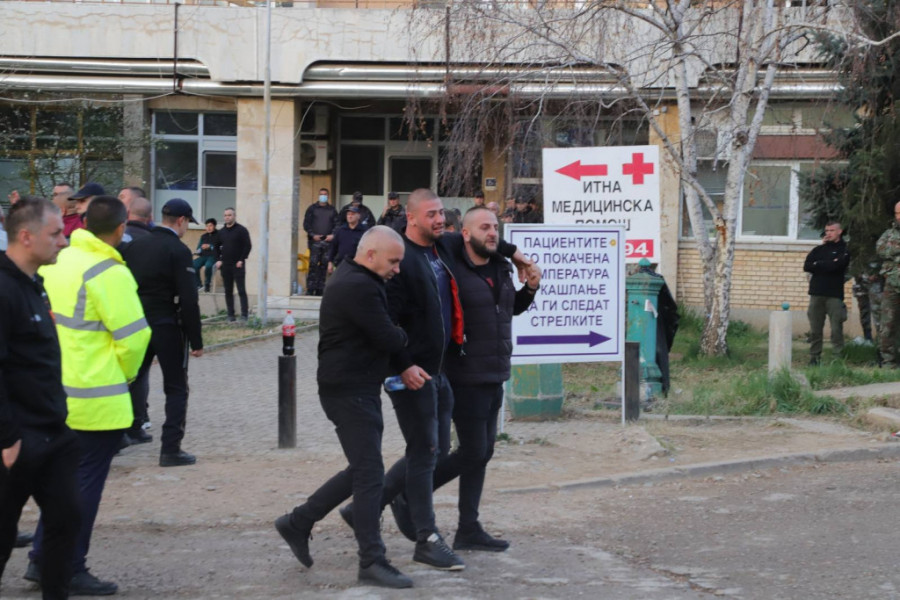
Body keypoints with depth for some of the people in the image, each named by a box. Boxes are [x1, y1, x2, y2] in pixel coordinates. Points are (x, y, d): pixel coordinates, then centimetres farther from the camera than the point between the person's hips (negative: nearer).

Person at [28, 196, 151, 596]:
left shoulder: (55, 262, 3)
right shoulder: (110, 274, -18)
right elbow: (132, 337, -17)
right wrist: (126, 374, 2)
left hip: (56, 391, 7)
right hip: (96, 399, -7)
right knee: (87, 483, 3)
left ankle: (42, 559, 23)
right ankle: (70, 572, 10)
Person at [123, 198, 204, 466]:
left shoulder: (134, 246, 5)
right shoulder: (178, 251, -14)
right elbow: (188, 300, -16)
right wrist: (196, 340, -11)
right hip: (168, 327, -5)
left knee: (135, 381, 20)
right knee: (176, 389, 3)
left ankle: (125, 433, 24)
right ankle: (170, 449, 0)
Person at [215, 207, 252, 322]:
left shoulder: (241, 230, -3)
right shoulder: (221, 232, 13)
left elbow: (248, 246, -7)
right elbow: (217, 247, 20)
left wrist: (241, 260, -13)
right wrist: (218, 260, 6)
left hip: (238, 265, -5)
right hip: (225, 266, 5)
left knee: (241, 291, -7)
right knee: (228, 291, 6)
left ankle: (244, 314, -7)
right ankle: (230, 315, 10)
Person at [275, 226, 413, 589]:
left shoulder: (350, 280, 15)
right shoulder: (359, 287, -19)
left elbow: (380, 335, 19)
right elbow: (388, 339, -19)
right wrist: (404, 338, 2)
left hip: (357, 388, 11)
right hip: (351, 391, -11)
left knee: (362, 470, 16)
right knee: (370, 474, -8)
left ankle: (298, 523, 23)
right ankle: (372, 562, -5)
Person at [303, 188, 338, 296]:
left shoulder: (332, 210, 15)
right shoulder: (312, 209, 9)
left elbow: (337, 224, 12)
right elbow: (306, 224, 4)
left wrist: (332, 235, -5)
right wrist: (313, 235, -8)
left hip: (328, 240, 2)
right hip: (315, 241, -2)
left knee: (324, 265, 1)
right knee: (313, 264, -10)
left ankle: (320, 289, 4)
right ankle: (310, 289, -10)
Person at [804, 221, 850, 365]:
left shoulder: (845, 249, 5)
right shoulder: (819, 249, 17)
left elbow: (836, 266, -12)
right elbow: (806, 266, 6)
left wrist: (817, 265, 1)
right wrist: (827, 265, -3)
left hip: (834, 295, -4)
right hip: (817, 294, 4)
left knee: (836, 329, -8)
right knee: (815, 329, 2)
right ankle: (814, 357, 7)